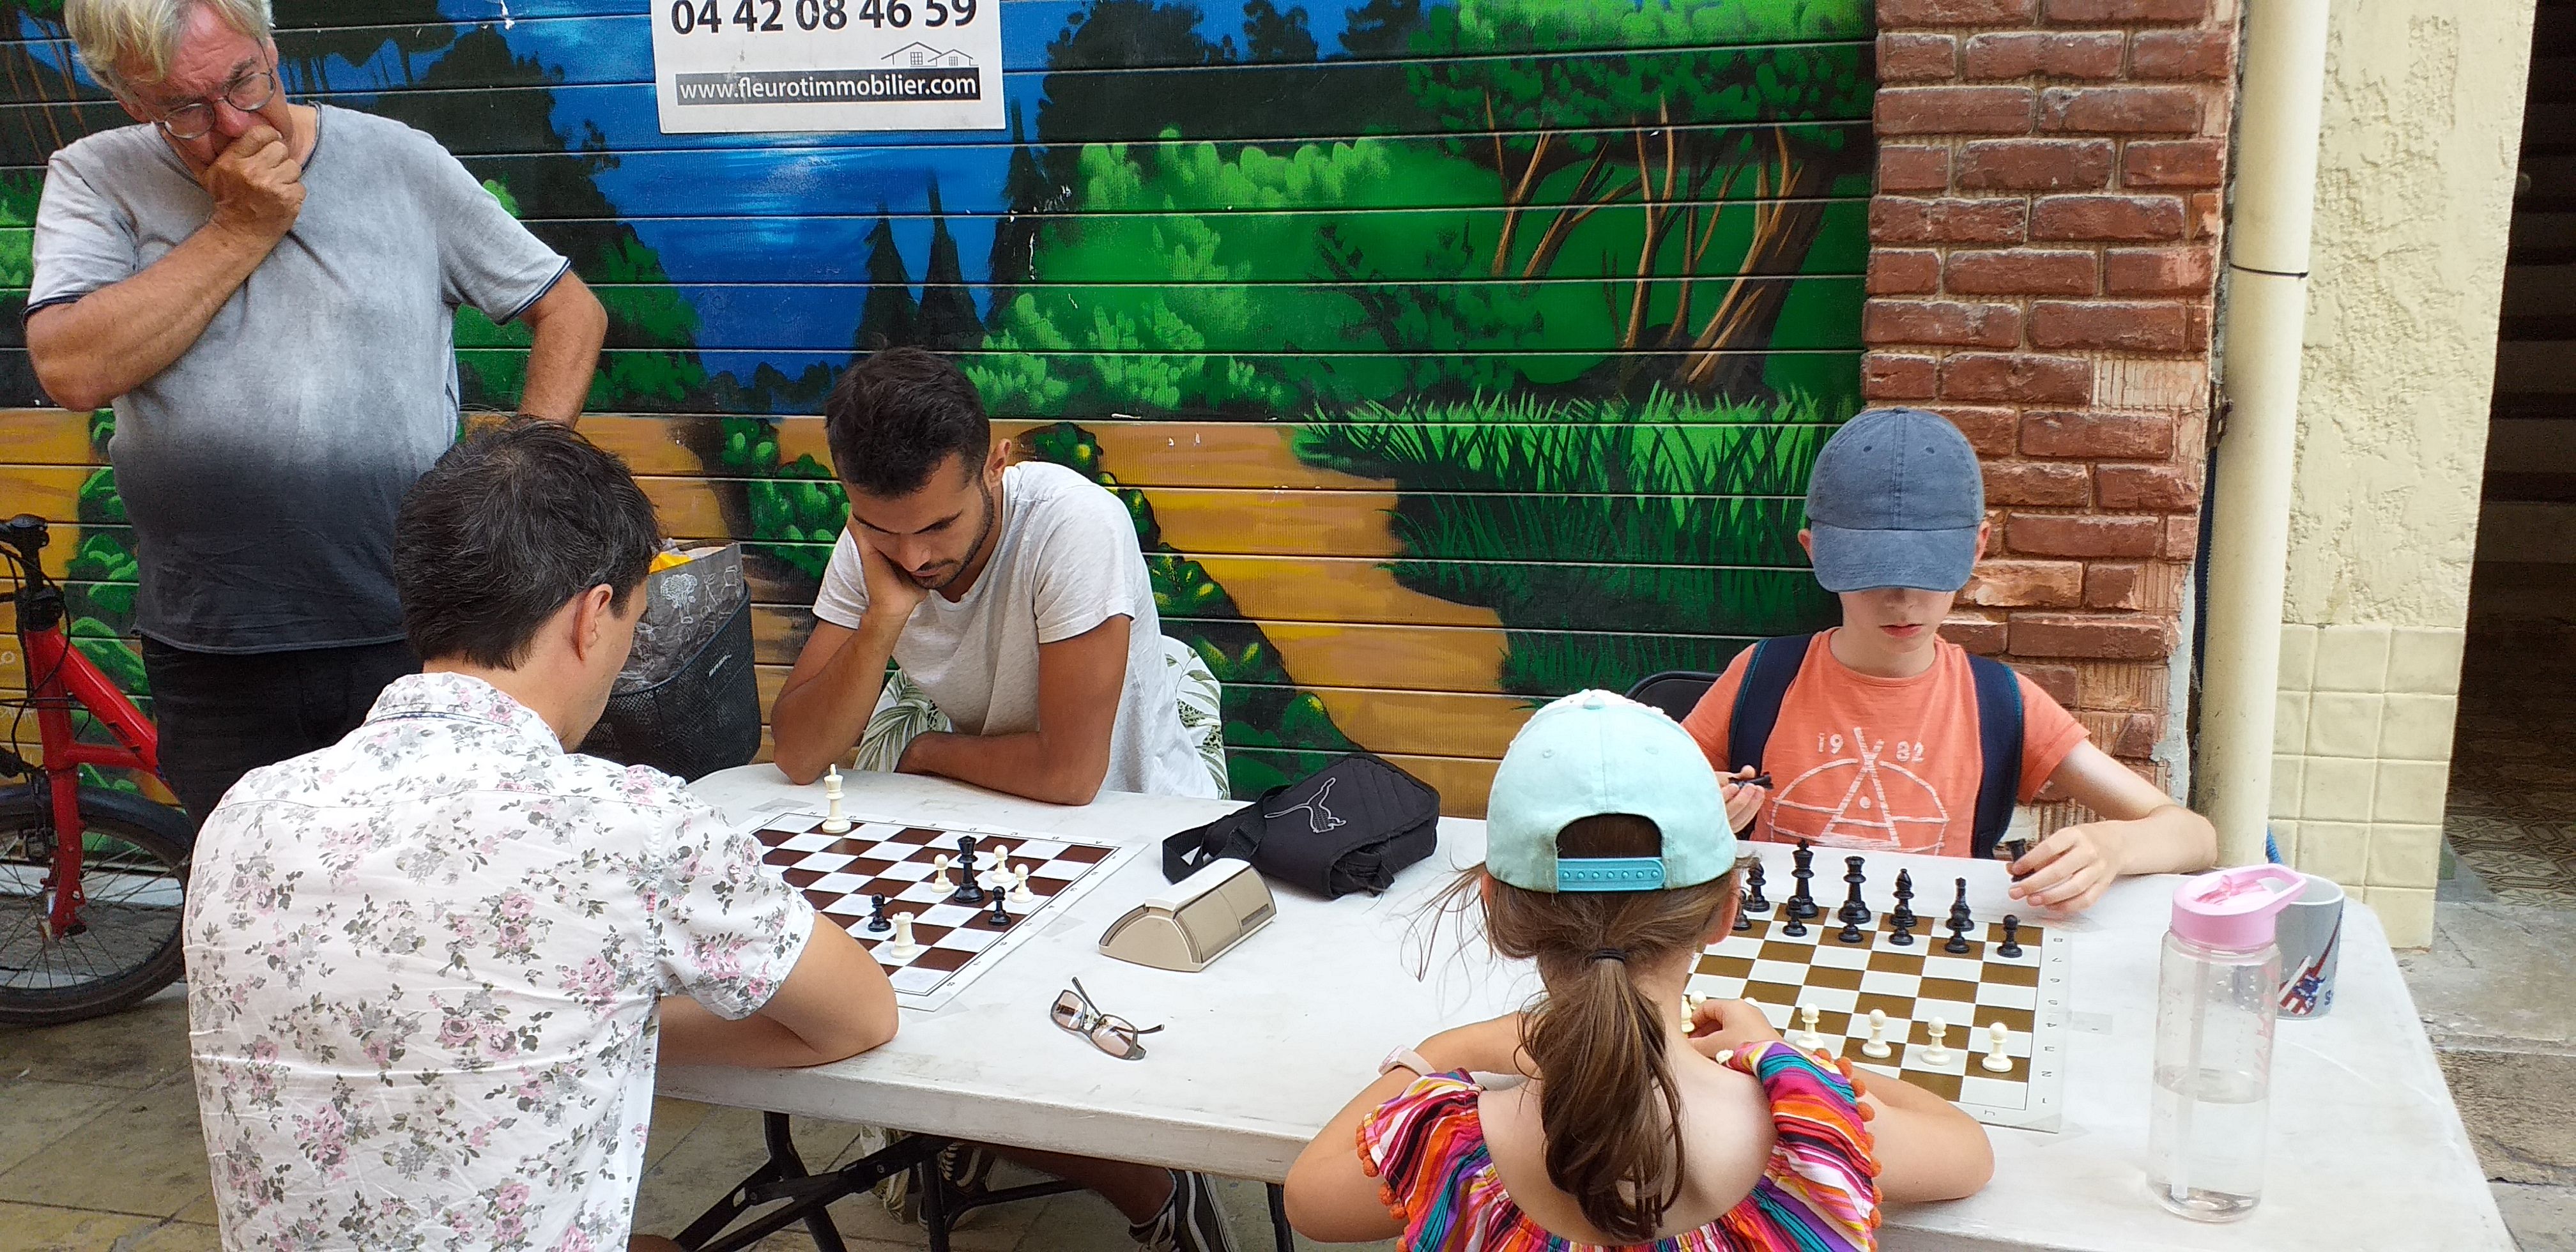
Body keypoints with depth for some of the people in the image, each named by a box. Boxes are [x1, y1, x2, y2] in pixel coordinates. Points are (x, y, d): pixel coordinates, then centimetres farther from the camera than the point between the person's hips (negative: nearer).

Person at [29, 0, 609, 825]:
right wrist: (242, 229, -12)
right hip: (215, 664, 1)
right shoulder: (96, 182, 2)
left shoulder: (399, 161, 2)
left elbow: (572, 310, 6)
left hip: (416, 635, -1)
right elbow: (73, 373, -15)